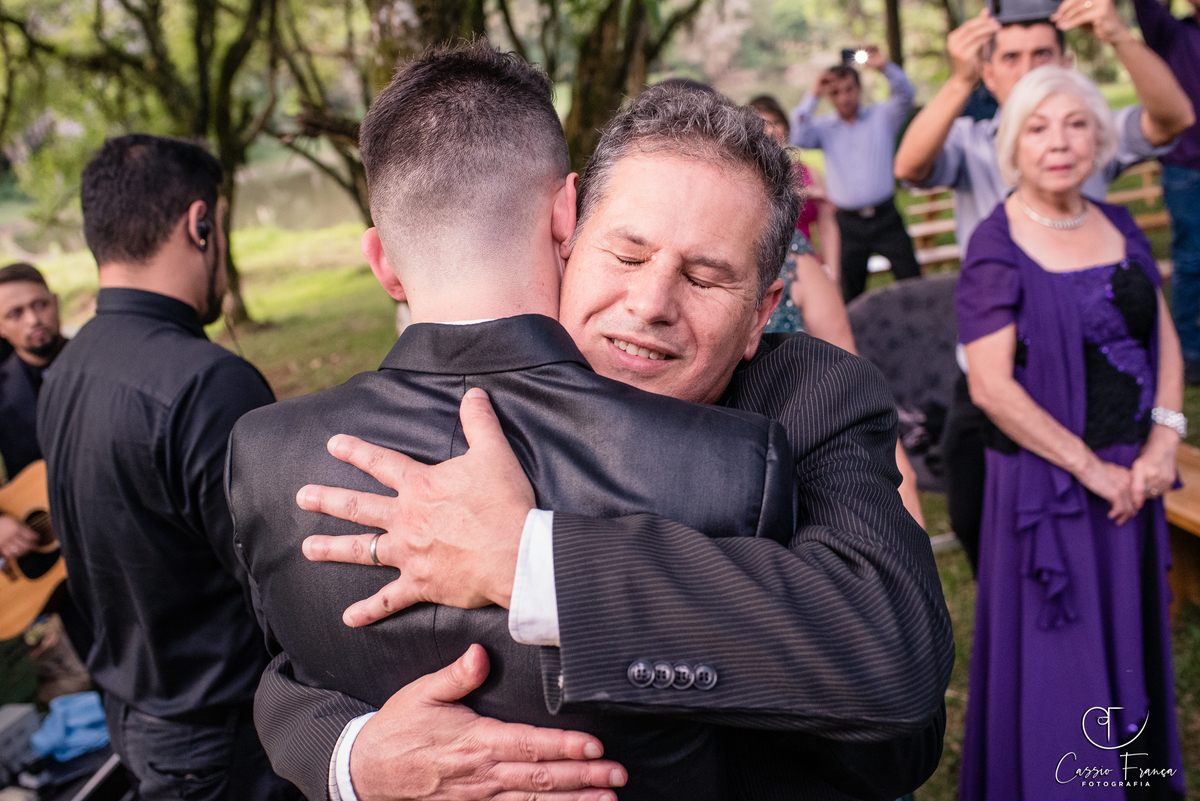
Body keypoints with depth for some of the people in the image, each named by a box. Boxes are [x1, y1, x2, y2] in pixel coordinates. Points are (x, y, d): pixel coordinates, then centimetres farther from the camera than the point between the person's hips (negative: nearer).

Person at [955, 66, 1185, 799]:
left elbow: (1165, 339, 10)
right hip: (1048, 482, -6)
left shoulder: (1120, 226, 7)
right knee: (1059, 661, 5)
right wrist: (1091, 468, -14)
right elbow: (991, 387, -17)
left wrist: (1164, 441, -5)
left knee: (1135, 642, 19)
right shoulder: (997, 249, -12)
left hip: (1134, 477, 6)